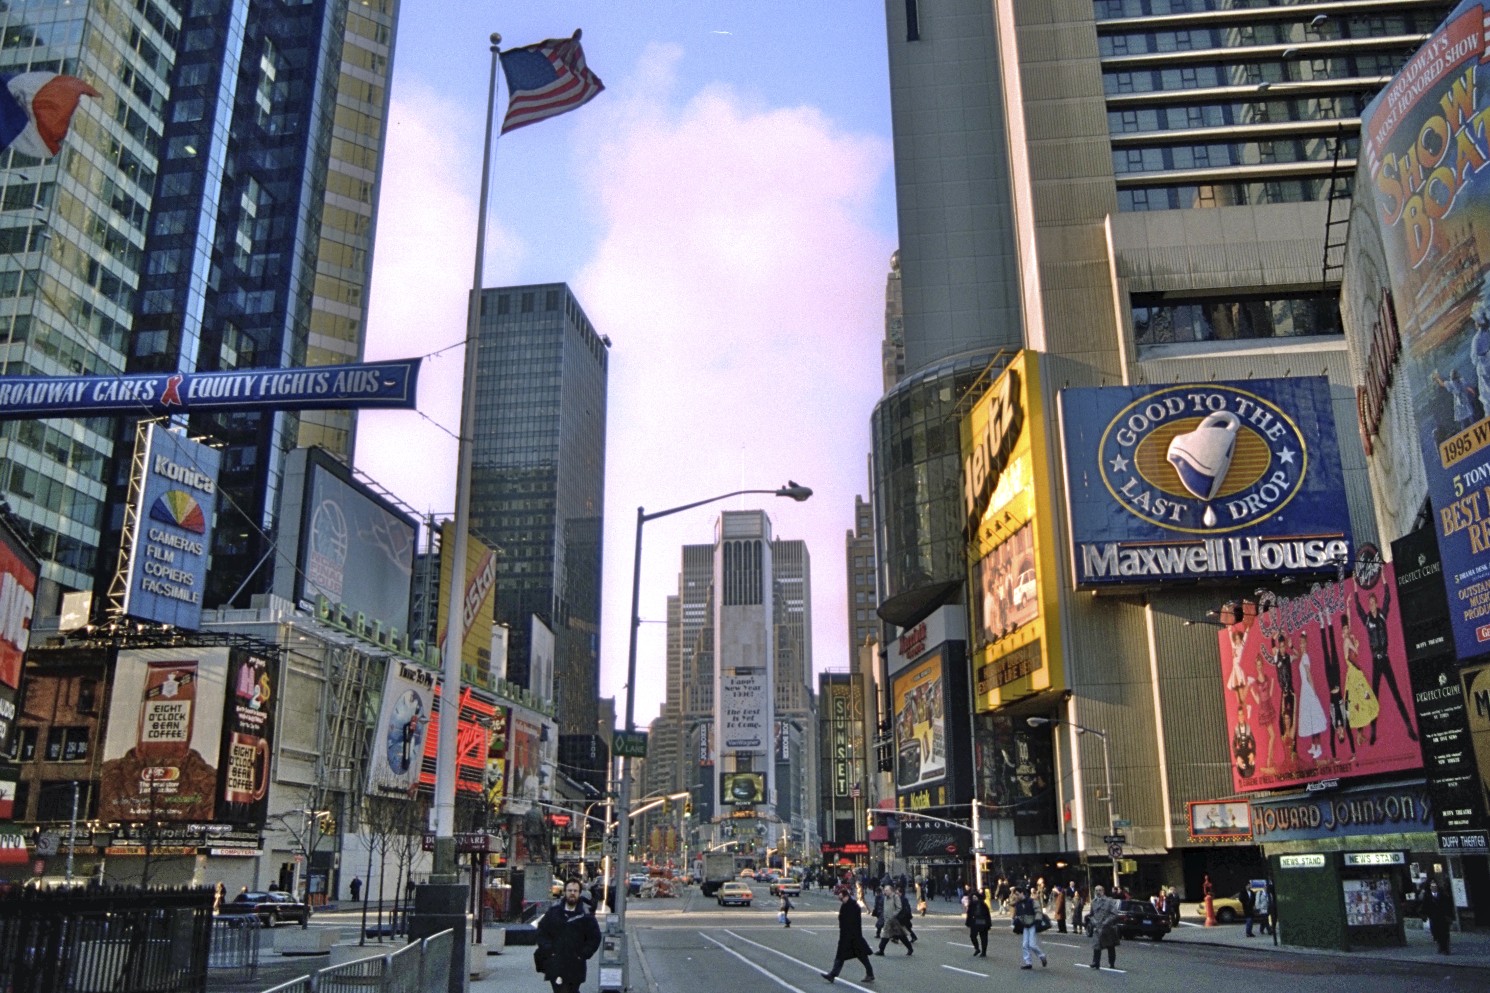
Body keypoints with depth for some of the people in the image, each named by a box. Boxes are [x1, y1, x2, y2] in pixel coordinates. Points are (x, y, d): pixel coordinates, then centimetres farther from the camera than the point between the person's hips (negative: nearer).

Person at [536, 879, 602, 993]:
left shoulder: (586, 915, 1)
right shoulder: (553, 911, 5)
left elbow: (595, 937, 4)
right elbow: (542, 932, 9)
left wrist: (583, 954, -5)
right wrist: (548, 950, -3)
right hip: (555, 965, 0)